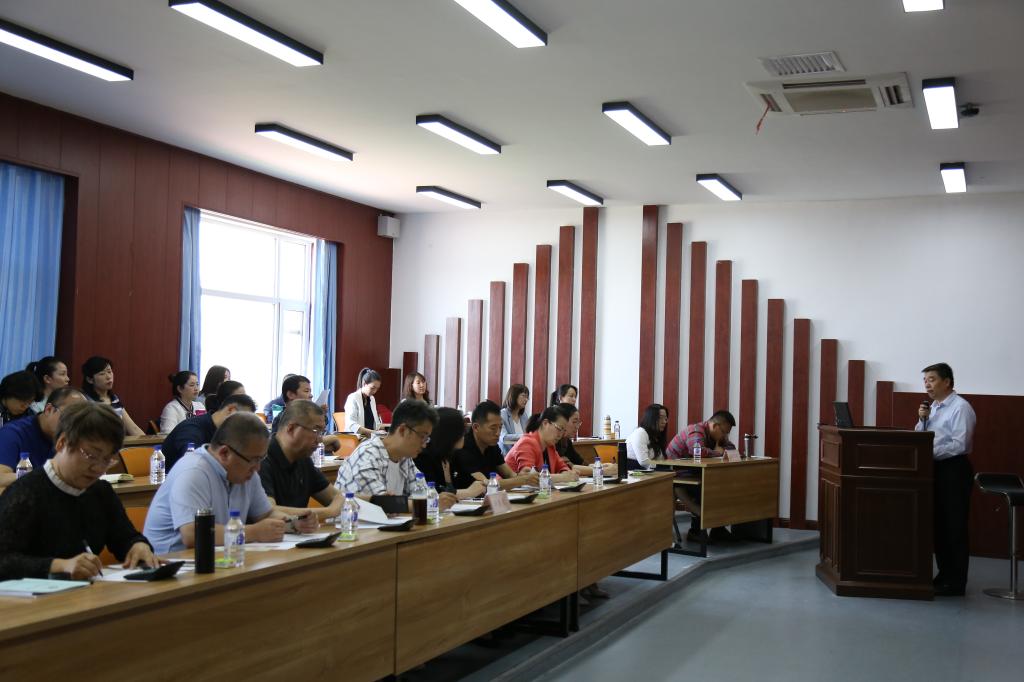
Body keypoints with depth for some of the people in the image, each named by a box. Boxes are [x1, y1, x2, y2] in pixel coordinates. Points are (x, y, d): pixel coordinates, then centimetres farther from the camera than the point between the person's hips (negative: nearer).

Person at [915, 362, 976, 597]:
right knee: (938, 524, 14)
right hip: (936, 469, 9)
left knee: (954, 527, -3)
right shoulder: (933, 407, 13)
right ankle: (944, 575, 26)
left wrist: (931, 452, -22)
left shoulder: (960, 408, -13)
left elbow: (959, 445, -21)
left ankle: (956, 583, 4)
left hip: (954, 470, -9)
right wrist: (922, 419, -3)